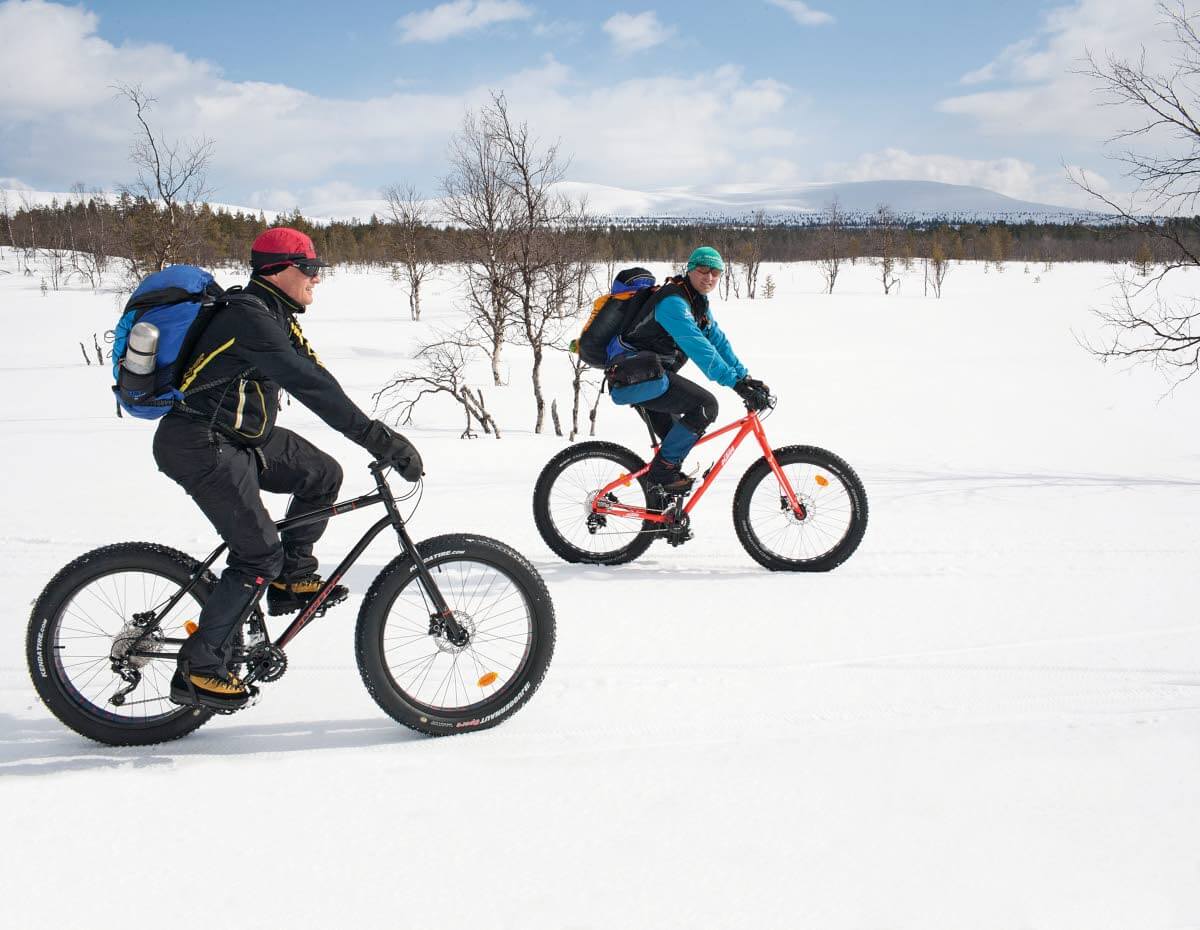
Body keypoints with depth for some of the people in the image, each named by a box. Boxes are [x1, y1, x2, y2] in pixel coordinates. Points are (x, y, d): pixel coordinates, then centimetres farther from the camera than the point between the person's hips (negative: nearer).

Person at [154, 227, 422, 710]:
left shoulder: (273, 315, 11)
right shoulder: (250, 319, -22)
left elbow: (314, 377, 8)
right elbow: (314, 388, -30)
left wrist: (380, 435, -1)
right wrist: (383, 441, -33)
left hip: (240, 436, 10)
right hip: (200, 447, -10)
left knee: (323, 474, 6)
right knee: (261, 555, -11)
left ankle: (292, 579, 17)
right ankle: (198, 671, -3)